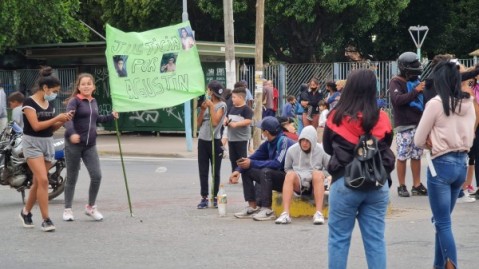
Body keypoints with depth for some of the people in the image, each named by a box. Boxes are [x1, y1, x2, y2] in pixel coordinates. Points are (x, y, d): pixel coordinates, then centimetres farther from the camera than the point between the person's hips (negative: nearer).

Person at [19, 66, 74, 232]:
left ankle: (26, 212, 29)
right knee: (43, 180, -16)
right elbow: (36, 125, -19)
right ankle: (46, 219, -13)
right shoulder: (29, 103, -11)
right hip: (32, 143, -7)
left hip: (48, 143, 7)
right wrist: (57, 118, -17)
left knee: (38, 182, 11)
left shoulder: (49, 104, 10)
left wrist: (62, 121, -4)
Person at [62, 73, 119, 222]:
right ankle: (68, 209, 17)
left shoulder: (93, 101, 12)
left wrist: (111, 116, 23)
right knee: (72, 178, 5)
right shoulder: (75, 101, -8)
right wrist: (72, 133, -42)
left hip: (90, 145, 5)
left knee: (96, 176, -4)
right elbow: (68, 118, -24)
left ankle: (91, 207, 14)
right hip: (74, 144, -5)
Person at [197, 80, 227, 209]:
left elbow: (215, 122, -16)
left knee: (215, 171, 4)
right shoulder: (206, 103, 12)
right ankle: (204, 198, 6)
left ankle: (215, 197, 10)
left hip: (215, 141, -5)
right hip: (202, 140, 5)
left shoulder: (221, 105, -4)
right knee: (203, 171, 4)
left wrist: (211, 106, -11)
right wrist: (202, 110, -3)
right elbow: (199, 123, 11)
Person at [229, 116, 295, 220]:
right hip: (276, 178, 9)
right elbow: (254, 157, 8)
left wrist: (252, 163, -24)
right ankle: (252, 207, 0)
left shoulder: (284, 141, -18)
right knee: (246, 171, 4)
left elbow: (277, 164, -28)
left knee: (265, 171, -33)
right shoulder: (268, 144, 6)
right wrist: (238, 170, -9)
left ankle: (267, 210, -29)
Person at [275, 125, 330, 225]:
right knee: (290, 174, -32)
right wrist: (294, 177, -8)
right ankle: (285, 214, -41)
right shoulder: (292, 150, 1)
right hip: (298, 183, 1)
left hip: (315, 183, -1)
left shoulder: (321, 151, -2)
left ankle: (319, 213, -39)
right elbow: (287, 168, 11)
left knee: (318, 173, -34)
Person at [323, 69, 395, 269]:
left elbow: (327, 147, 9)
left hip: (344, 183, -2)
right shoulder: (382, 118, -3)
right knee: (375, 239, 7)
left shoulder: (337, 117, -6)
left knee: (339, 238, 8)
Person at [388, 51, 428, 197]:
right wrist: (415, 91, -30)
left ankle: (417, 185, 11)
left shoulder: (415, 80, 16)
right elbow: (397, 99, -22)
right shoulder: (396, 82, -4)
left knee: (417, 156, 6)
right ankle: (402, 186, 3)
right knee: (402, 157, -4)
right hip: (403, 126, -6)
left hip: (418, 124, 6)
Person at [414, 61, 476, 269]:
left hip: (441, 164, -6)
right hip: (462, 163, 6)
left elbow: (419, 140, -6)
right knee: (442, 219, 18)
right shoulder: (468, 103, 5)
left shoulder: (436, 103, -12)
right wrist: (449, 144, 7)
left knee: (443, 223, 0)